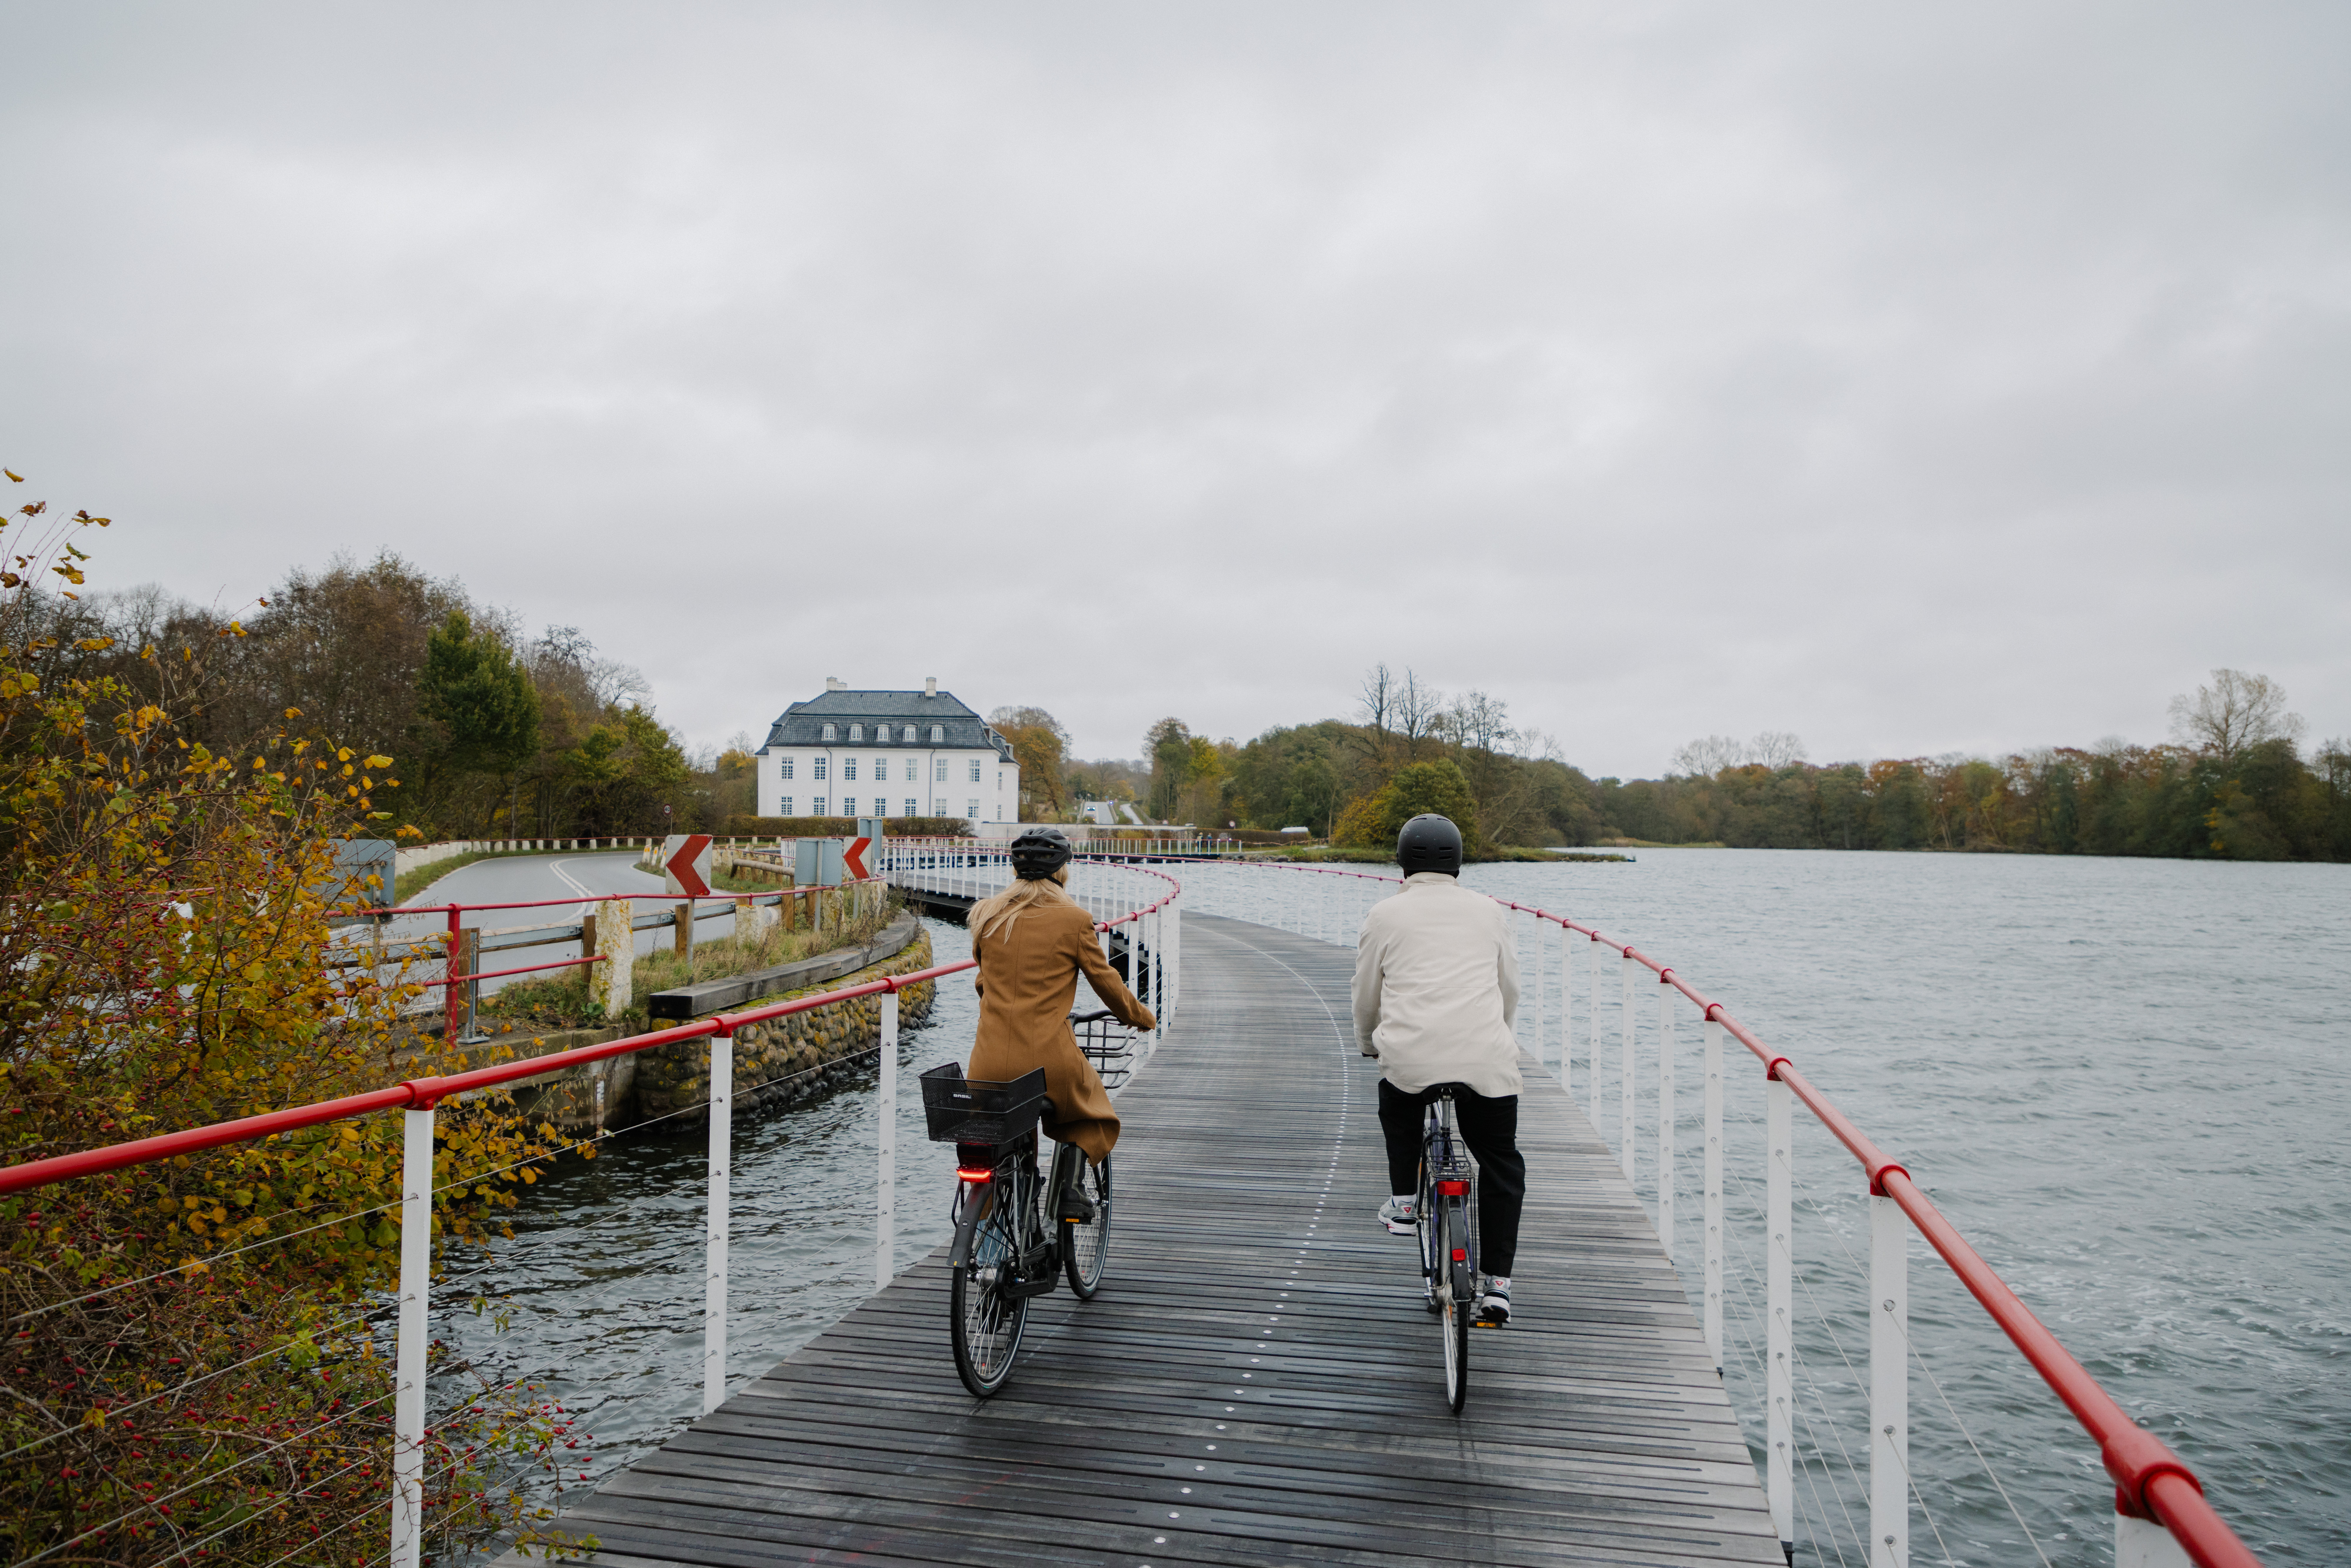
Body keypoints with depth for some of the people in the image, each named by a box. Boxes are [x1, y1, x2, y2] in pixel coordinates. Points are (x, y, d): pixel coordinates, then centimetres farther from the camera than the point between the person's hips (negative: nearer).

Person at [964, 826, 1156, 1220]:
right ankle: (1068, 1186, 8)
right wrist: (1143, 1018, 22)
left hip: (990, 1063, 3)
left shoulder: (985, 916, 6)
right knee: (1091, 1117, 26)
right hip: (1051, 1062, -3)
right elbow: (1107, 983, 4)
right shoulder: (1074, 920, -4)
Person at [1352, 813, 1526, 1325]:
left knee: (1397, 1109, 34)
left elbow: (1366, 994, 16)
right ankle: (1497, 1283, 12)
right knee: (1501, 1163, 17)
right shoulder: (1487, 910, 16)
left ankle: (1403, 1201, 32)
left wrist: (1368, 1044, 35)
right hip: (1486, 1057, 1)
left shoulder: (1385, 914, 10)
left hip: (1411, 1054, -1)